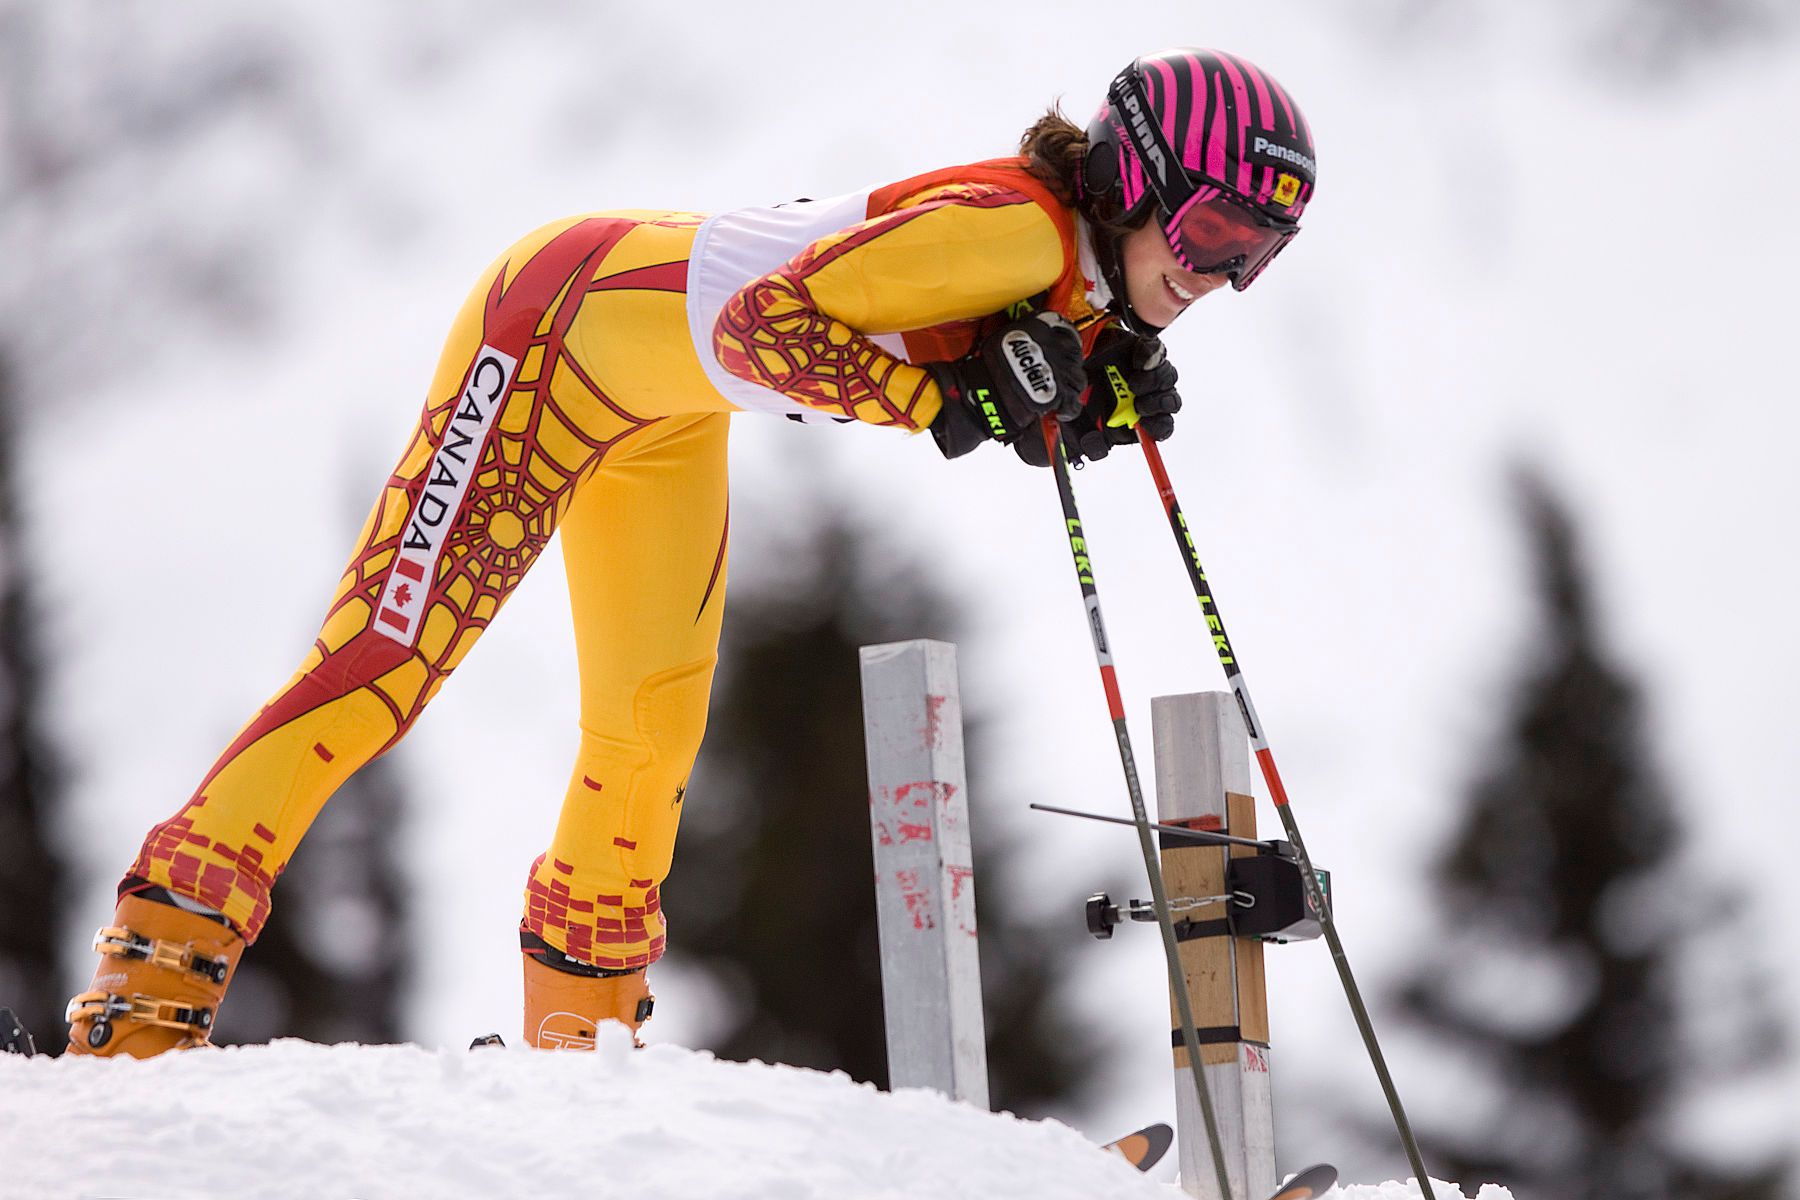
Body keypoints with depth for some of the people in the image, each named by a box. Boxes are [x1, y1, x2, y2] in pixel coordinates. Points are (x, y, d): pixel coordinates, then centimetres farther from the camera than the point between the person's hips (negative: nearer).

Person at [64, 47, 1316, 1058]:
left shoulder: (1087, 275, -6)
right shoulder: (1015, 227, -32)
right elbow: (761, 325, -34)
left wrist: (1109, 391, -12)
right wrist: (953, 398, -36)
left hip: (669, 407, 9)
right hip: (563, 320, -9)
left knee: (652, 739, 11)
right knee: (388, 658, -11)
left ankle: (577, 1039, 25)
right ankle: (153, 980, -9)